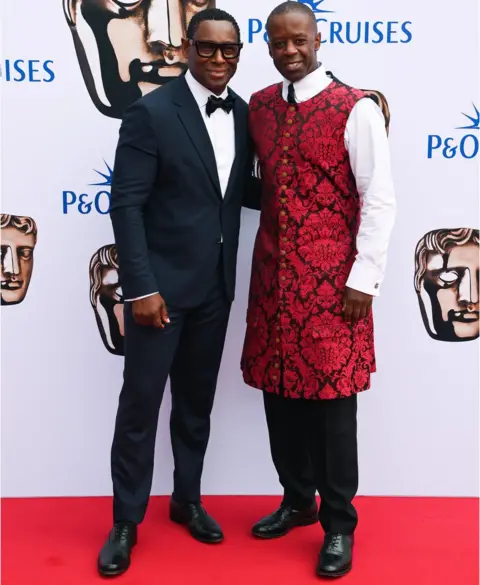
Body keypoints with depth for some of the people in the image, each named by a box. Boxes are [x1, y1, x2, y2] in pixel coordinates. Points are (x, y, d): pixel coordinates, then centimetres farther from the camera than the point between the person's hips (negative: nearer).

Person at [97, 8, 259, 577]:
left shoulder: (243, 114, 7)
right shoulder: (151, 111, -11)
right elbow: (125, 204, -14)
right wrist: (140, 288, -18)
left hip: (215, 285, 6)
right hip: (162, 283, -5)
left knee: (197, 401, 16)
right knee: (140, 404, 4)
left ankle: (187, 500, 34)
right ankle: (125, 521, 21)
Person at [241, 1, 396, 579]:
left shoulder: (356, 109, -7)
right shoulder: (258, 107, 10)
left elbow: (380, 200, -9)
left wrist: (363, 279, -12)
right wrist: (262, 266, 11)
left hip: (331, 282, -5)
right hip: (271, 277, 5)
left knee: (331, 396, 2)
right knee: (279, 389, 12)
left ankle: (339, 523, 20)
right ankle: (297, 499, 32)